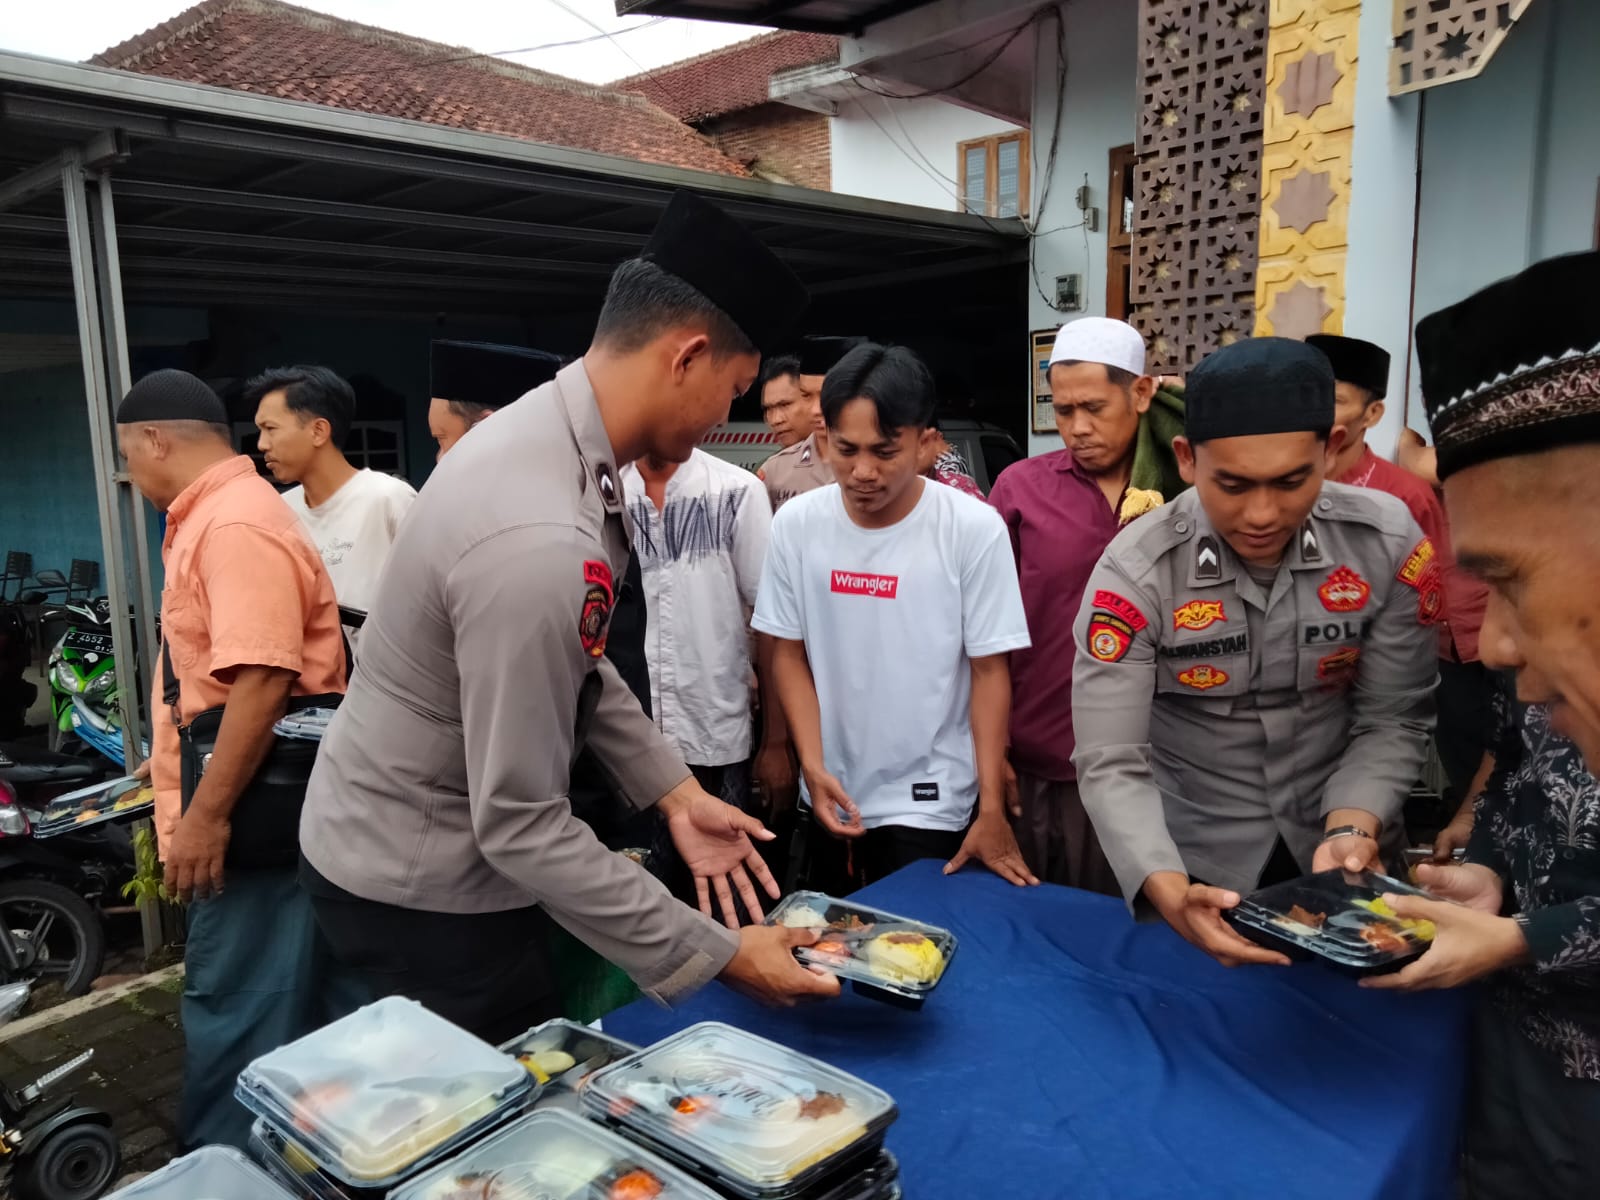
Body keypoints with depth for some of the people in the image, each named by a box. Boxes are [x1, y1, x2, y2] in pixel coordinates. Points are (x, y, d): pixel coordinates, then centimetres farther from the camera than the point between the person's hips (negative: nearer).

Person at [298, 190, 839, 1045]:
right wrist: (717, 955, -21)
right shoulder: (540, 543, -35)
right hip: (418, 884, -8)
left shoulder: (548, 433, -4)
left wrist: (674, 792, 1)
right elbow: (520, 825, -28)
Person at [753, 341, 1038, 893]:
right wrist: (813, 768, -8)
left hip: (931, 806, -3)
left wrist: (991, 808, -9)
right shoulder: (795, 524, -7)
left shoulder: (974, 529, -16)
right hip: (830, 797, 4)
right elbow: (789, 655, 2)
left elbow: (990, 670, -9)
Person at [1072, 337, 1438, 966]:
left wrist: (1351, 829, -25)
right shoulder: (1134, 572, -25)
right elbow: (1111, 765, -25)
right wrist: (1169, 891, -40)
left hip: (1335, 840, 2)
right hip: (1197, 856, -2)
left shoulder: (1388, 542, -17)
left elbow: (1393, 720, -8)